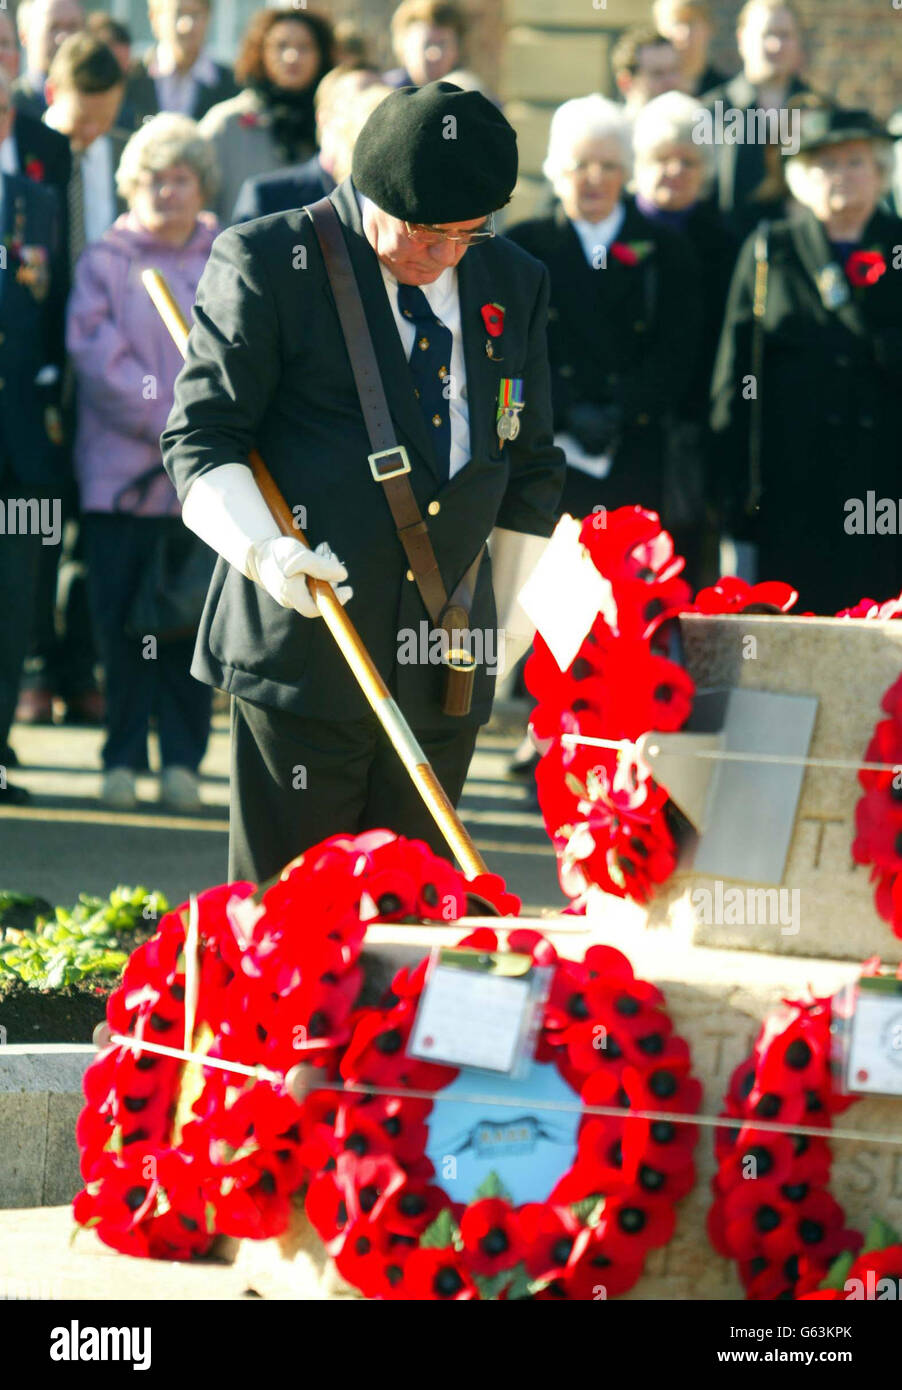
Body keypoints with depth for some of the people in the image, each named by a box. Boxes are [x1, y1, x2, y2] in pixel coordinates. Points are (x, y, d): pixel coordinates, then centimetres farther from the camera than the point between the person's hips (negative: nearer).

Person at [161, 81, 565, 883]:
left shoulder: (515, 283, 13)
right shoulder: (268, 262, -3)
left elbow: (530, 471, 22)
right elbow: (202, 439, -3)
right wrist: (264, 547, -20)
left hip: (448, 664, 4)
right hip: (303, 643, -4)